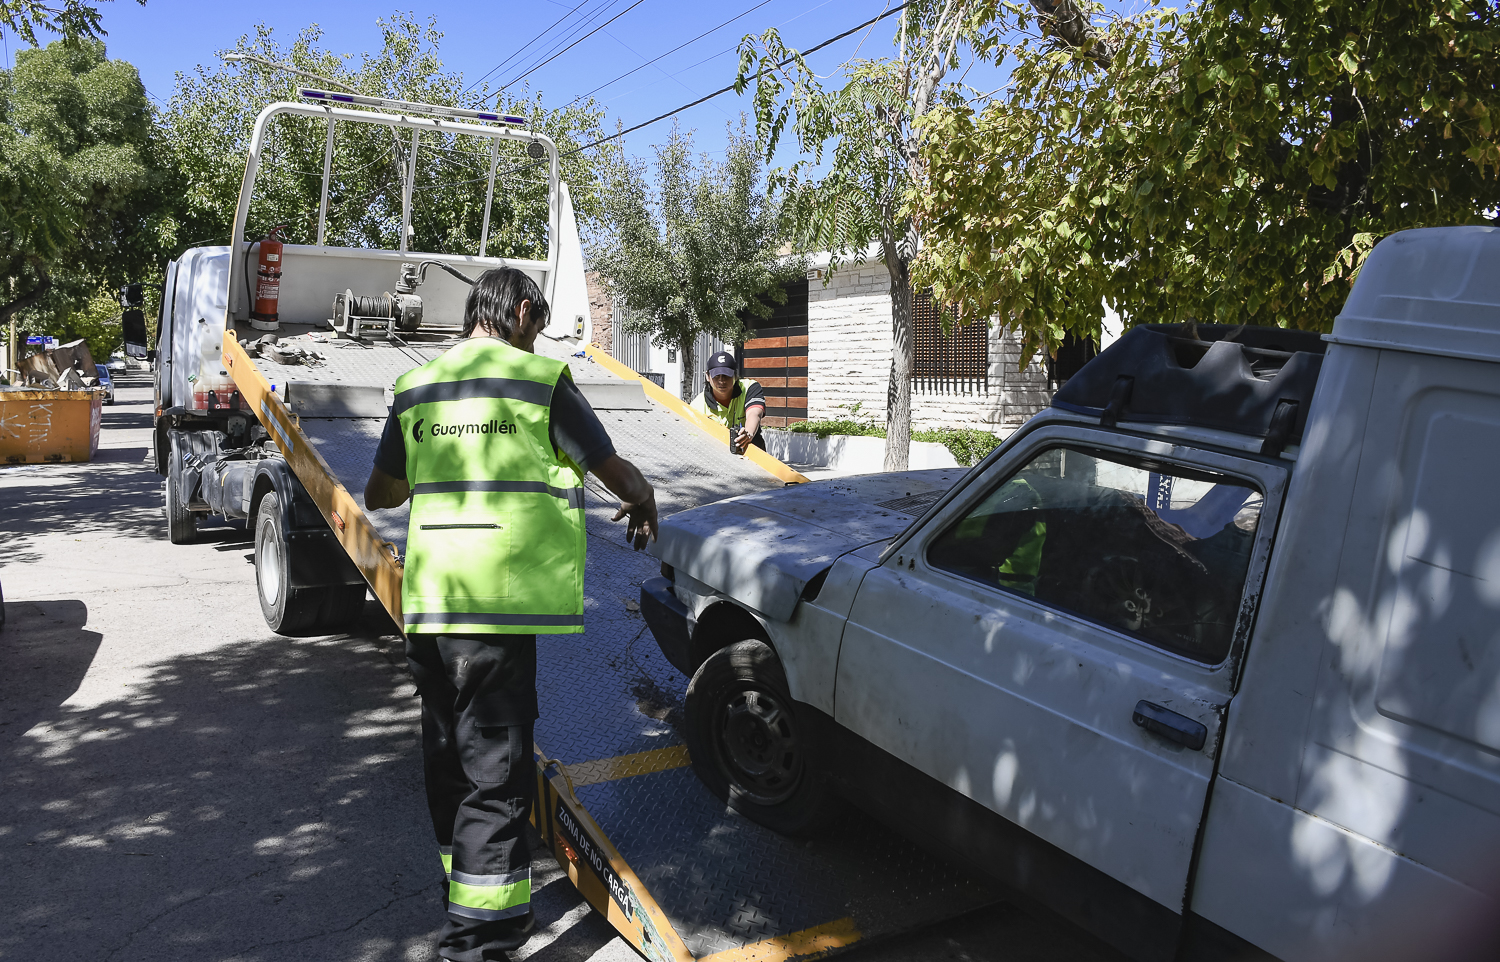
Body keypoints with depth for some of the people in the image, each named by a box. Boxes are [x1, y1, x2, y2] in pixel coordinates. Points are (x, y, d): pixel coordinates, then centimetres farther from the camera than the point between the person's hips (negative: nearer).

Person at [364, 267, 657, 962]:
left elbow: (379, 495, 20)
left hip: (427, 597, 6)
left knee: (448, 752, 19)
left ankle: (460, 875, 36)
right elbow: (621, 476, 0)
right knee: (494, 762, 0)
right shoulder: (540, 381, -4)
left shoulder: (416, 388, 12)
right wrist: (643, 507, 22)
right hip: (499, 600, -6)